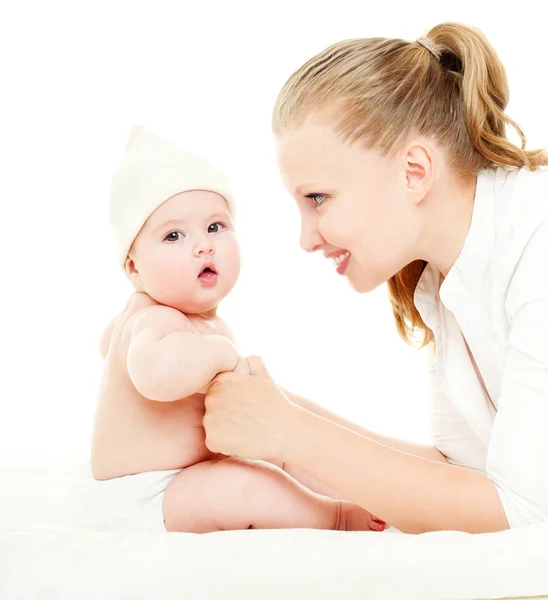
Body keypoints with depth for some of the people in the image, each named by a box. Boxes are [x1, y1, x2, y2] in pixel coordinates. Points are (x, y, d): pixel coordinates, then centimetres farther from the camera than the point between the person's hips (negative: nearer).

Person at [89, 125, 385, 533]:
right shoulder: (157, 320, -30)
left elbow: (110, 340, 29)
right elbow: (157, 371, -56)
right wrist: (223, 353, -38)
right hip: (143, 501, -11)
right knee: (249, 486, -29)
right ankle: (335, 514, -10)